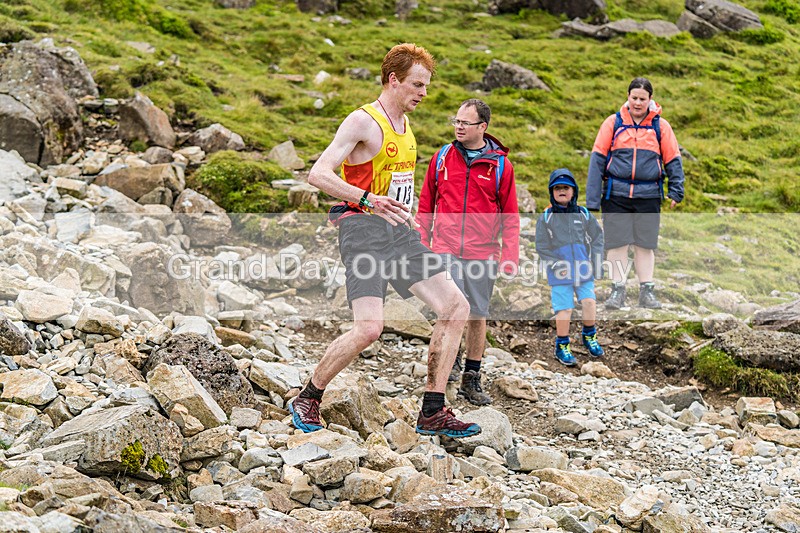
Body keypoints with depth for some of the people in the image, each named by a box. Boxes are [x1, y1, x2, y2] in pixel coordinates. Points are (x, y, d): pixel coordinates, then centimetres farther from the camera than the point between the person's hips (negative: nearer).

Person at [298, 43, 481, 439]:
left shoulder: (404, 124, 17)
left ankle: (433, 413, 5)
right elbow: (318, 174, -20)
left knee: (456, 308, 1)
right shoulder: (362, 121, -10)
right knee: (369, 328, -20)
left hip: (398, 230, 9)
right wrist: (369, 201, -30)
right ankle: (307, 400, 2)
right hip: (362, 230, -9)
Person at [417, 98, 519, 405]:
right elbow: (426, 205, 13)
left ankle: (471, 380, 19)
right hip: (446, 250, 0)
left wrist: (510, 256, -3)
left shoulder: (500, 165, 1)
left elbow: (510, 215, 5)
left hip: (483, 252, 0)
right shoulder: (442, 158, 5)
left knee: (478, 315, 7)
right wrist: (422, 244, 8)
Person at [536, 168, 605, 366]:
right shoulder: (546, 218, 0)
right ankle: (562, 346, 12)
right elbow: (541, 247, 0)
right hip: (560, 273, -2)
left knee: (589, 302, -7)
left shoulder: (584, 214, 7)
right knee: (564, 309, -3)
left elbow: (597, 239, 11)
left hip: (583, 269, 2)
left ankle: (589, 335, 19)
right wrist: (556, 265, -9)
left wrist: (595, 264, 3)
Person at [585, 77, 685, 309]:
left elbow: (673, 159, 12)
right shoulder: (613, 123, 3)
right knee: (617, 242, 0)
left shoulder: (660, 126, 6)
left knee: (646, 244, 6)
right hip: (615, 194, -1)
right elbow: (597, 159, 4)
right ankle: (617, 290, 10)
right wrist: (592, 199, -2)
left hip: (648, 195, 1)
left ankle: (647, 291, 14)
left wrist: (676, 191, 2)